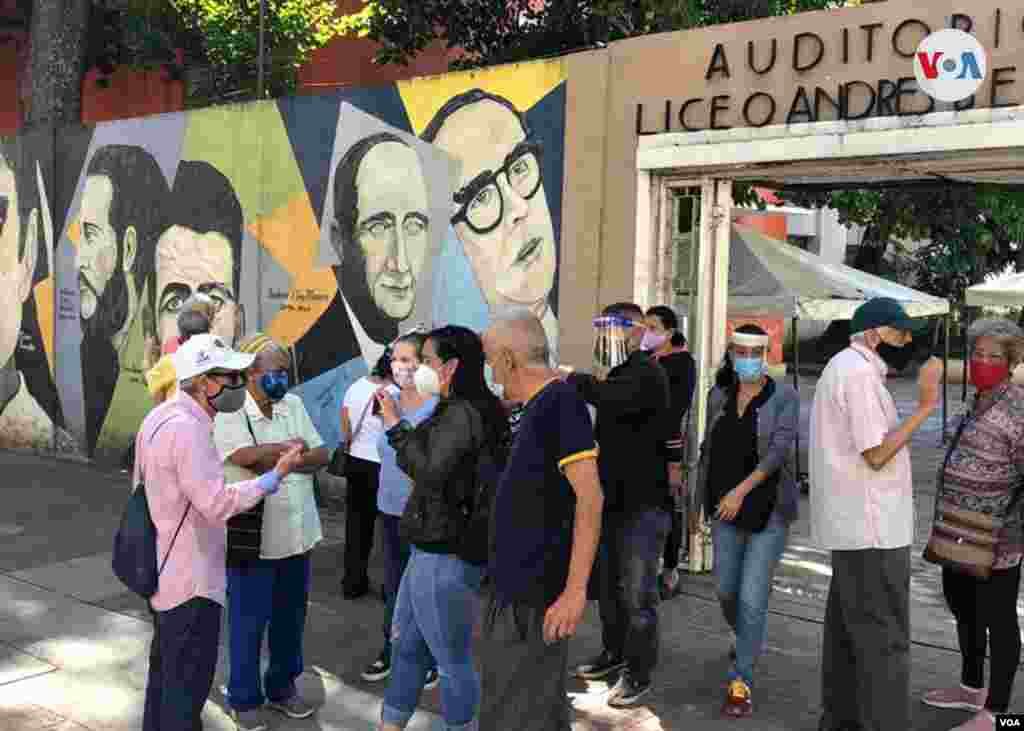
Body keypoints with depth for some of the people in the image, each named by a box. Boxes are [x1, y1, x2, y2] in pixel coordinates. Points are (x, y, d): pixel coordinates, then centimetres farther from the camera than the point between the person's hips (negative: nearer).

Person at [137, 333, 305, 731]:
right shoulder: (187, 428, -25)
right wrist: (276, 475, -23)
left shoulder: (162, 416, 7)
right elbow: (217, 503, -29)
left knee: (165, 670, 23)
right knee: (187, 684, 1)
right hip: (189, 579, -10)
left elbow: (143, 484, 16)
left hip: (163, 571, 10)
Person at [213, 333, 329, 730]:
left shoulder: (294, 404, 5)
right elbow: (249, 456, -29)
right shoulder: (229, 414, -13)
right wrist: (293, 448, -13)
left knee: (291, 619, 18)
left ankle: (282, 687, 36)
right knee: (248, 623, 8)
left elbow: (321, 455, 0)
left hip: (297, 534, 6)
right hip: (252, 539, -6)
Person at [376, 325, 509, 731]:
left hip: (446, 557, -11)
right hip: (433, 549, 11)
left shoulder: (463, 414, -19)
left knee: (451, 658, 3)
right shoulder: (457, 412, 11)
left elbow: (431, 471, -26)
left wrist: (395, 425, -18)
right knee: (405, 644, 21)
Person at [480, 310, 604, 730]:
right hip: (516, 587, 10)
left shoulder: (560, 401, -16)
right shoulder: (538, 406, 13)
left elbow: (590, 498, -22)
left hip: (535, 596, -10)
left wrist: (576, 590, -25)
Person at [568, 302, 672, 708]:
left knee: (636, 593, -2)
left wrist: (574, 379, -24)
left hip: (643, 501, -9)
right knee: (607, 584, 19)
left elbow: (613, 398, -36)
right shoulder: (620, 374, 16)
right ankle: (614, 652, 35)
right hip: (613, 497, 10)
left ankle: (638, 673, 9)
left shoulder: (647, 373, -15)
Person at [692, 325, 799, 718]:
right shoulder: (719, 396, 2)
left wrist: (742, 490, -32)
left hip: (769, 510, -5)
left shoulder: (785, 397, -11)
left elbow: (779, 450, -22)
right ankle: (748, 641, 46)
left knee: (752, 598, -9)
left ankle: (740, 682, 5)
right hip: (727, 510, 5)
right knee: (727, 592, 14)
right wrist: (700, 502, 15)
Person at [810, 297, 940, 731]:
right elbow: (877, 453, -21)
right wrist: (925, 405, -19)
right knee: (885, 638, -5)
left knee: (848, 629, 17)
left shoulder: (844, 366, 16)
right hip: (872, 528, -11)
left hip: (852, 524, 11)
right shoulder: (859, 373, -17)